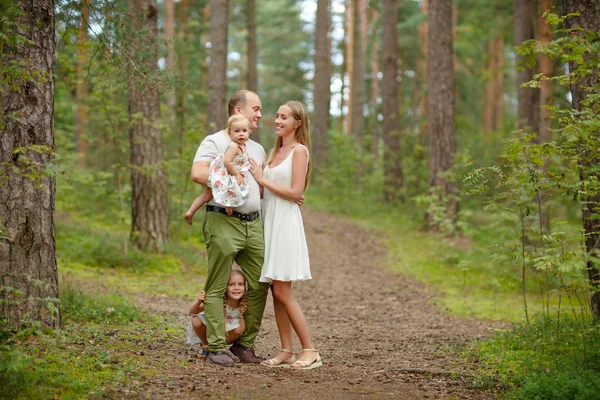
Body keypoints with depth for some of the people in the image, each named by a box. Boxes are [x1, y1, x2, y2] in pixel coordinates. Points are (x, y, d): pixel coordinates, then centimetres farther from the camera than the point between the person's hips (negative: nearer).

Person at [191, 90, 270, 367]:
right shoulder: (215, 142, -1)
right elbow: (198, 173, -18)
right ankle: (216, 348, 2)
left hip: (253, 224, 7)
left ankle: (245, 343, 16)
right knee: (217, 289, -3)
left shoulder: (258, 150, 22)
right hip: (223, 222, -7)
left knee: (259, 286, 5)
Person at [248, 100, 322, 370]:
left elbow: (295, 192, -13)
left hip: (285, 223, -8)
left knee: (282, 291, -11)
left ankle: (310, 351, -5)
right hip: (269, 220, 8)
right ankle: (286, 352, 9)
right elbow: (265, 191, 16)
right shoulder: (274, 152, 18)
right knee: (276, 291, 5)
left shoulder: (299, 150, -5)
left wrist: (262, 180, -9)